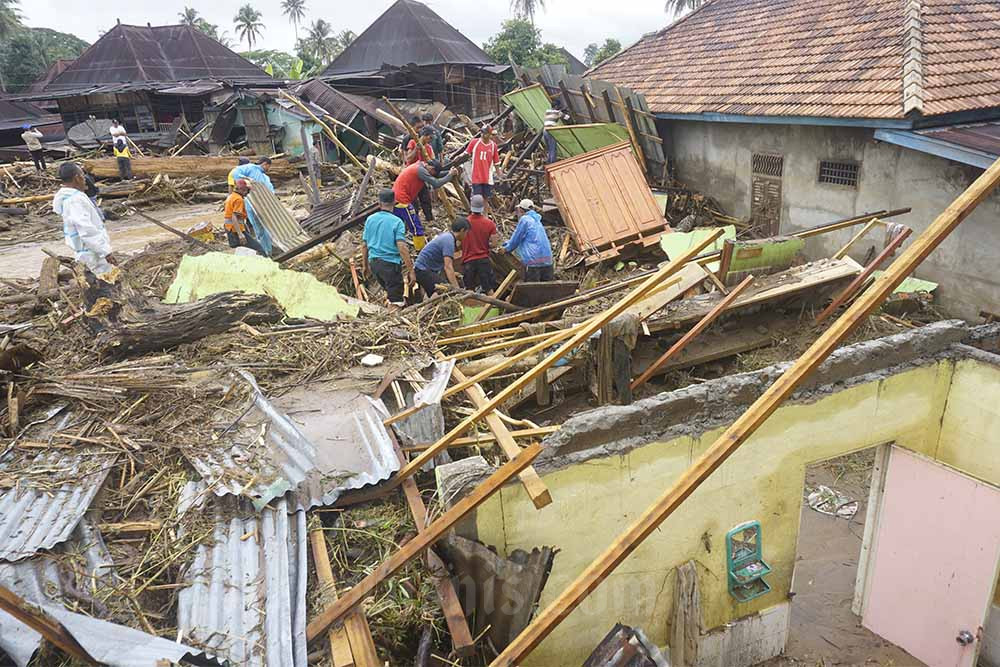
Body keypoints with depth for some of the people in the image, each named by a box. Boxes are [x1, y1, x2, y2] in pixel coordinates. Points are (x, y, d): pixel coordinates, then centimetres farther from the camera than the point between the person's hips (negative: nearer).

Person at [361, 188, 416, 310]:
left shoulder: (370, 219, 4)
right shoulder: (396, 222, -11)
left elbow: (364, 245, 9)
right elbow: (402, 248, -19)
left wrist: (365, 265, 22)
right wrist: (411, 270, -16)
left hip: (373, 262, 7)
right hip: (390, 263, -7)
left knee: (389, 291, 27)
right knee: (396, 300, 1)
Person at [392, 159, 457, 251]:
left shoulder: (419, 166, 14)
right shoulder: (420, 170, -15)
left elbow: (435, 177, 15)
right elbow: (436, 184, -21)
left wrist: (449, 172, 6)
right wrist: (450, 175, -11)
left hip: (396, 198, 10)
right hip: (402, 200, -10)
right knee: (417, 228, -7)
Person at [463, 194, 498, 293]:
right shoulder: (489, 223, -5)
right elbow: (494, 244, -5)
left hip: (468, 261, 0)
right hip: (484, 260, 0)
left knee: (469, 291, 7)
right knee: (489, 289, 9)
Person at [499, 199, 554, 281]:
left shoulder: (524, 219, -2)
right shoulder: (536, 220, 23)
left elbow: (516, 239, 2)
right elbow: (517, 237, 30)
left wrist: (506, 249, 19)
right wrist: (505, 246, 31)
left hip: (533, 261, -8)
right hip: (547, 260, 8)